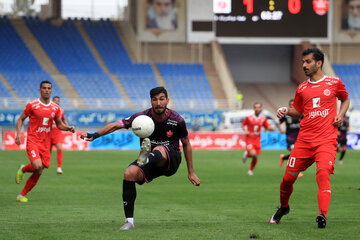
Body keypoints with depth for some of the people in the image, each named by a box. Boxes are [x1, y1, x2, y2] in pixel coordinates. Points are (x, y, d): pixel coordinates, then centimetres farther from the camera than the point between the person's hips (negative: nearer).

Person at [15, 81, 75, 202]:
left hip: (45, 144, 4)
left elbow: (59, 124, 17)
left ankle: (22, 195, 15)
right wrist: (18, 133, -9)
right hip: (33, 141, -4)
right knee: (37, 166, -25)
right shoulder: (32, 105, -4)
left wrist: (69, 128, -2)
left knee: (38, 173, 1)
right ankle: (23, 169, 10)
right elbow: (21, 119, 6)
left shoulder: (55, 108, 7)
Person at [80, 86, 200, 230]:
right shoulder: (143, 117, -7)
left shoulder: (177, 120, -7)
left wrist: (191, 172, 12)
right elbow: (117, 125, -12)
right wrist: (95, 135, -27)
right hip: (150, 164, 2)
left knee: (160, 149, -36)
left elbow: (186, 144, 8)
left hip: (170, 160, -2)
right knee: (129, 173, -28)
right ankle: (129, 221, -23)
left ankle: (146, 159, -75)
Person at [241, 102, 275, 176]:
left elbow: (268, 127, 7)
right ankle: (246, 154, 13)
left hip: (257, 139, 3)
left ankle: (251, 170, 29)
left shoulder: (263, 118, 1)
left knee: (255, 157, 5)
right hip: (249, 139, -3)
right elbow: (243, 125, 6)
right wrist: (245, 131, -12)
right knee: (253, 154, -23)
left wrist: (270, 128, -16)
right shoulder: (249, 117, -8)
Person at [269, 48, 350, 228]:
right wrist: (286, 111, 3)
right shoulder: (302, 89, 11)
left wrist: (341, 114, 4)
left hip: (327, 140, -3)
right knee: (288, 177, 1)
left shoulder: (334, 83, 5)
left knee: (323, 173, -26)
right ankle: (283, 207, 29)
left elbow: (345, 99, 22)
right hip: (304, 140, 3)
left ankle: (322, 215, -32)